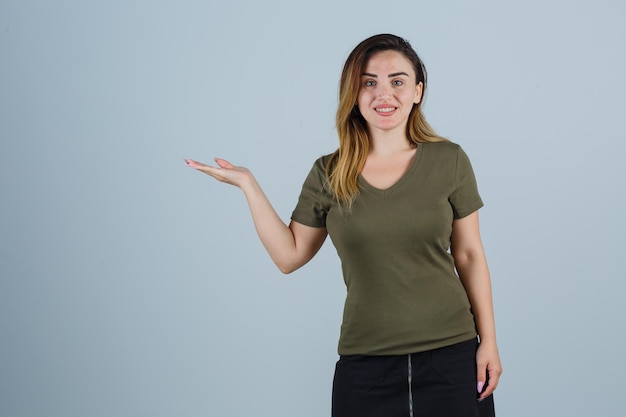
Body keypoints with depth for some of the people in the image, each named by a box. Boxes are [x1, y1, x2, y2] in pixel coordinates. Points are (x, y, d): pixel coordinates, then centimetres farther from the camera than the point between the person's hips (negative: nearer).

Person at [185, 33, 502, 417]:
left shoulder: (448, 161, -2)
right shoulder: (329, 174, 2)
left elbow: (469, 255, 3)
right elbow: (290, 255, 5)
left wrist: (489, 341, 1)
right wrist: (247, 183, 0)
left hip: (451, 356, 0)